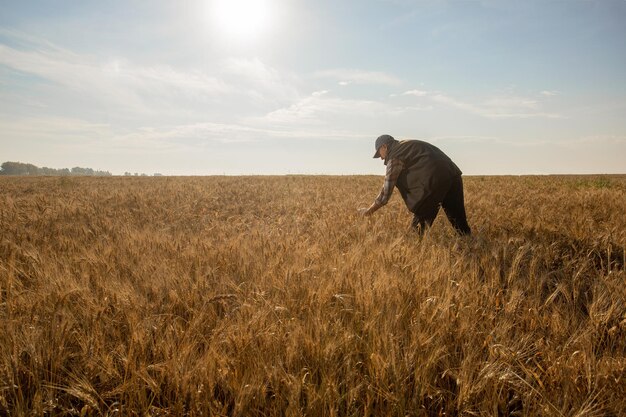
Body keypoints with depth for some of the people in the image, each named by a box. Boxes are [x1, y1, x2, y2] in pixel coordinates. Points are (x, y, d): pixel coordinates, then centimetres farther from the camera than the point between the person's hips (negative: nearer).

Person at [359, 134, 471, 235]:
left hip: (434, 181, -9)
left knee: (419, 223, 4)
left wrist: (368, 211, 12)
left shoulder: (394, 157, 2)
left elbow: (386, 192, 1)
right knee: (460, 223, 14)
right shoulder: (408, 145, 27)